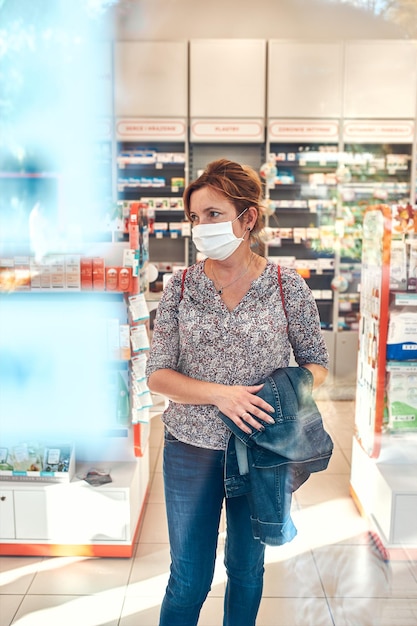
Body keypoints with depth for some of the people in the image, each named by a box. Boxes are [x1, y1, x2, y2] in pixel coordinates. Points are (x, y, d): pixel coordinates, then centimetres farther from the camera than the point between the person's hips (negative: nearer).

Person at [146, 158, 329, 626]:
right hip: (191, 447, 0)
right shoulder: (180, 286, -6)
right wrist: (221, 394, -23)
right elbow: (157, 375, -7)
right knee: (189, 578, 11)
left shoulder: (288, 286, -8)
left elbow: (316, 362, 2)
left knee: (247, 567, 20)